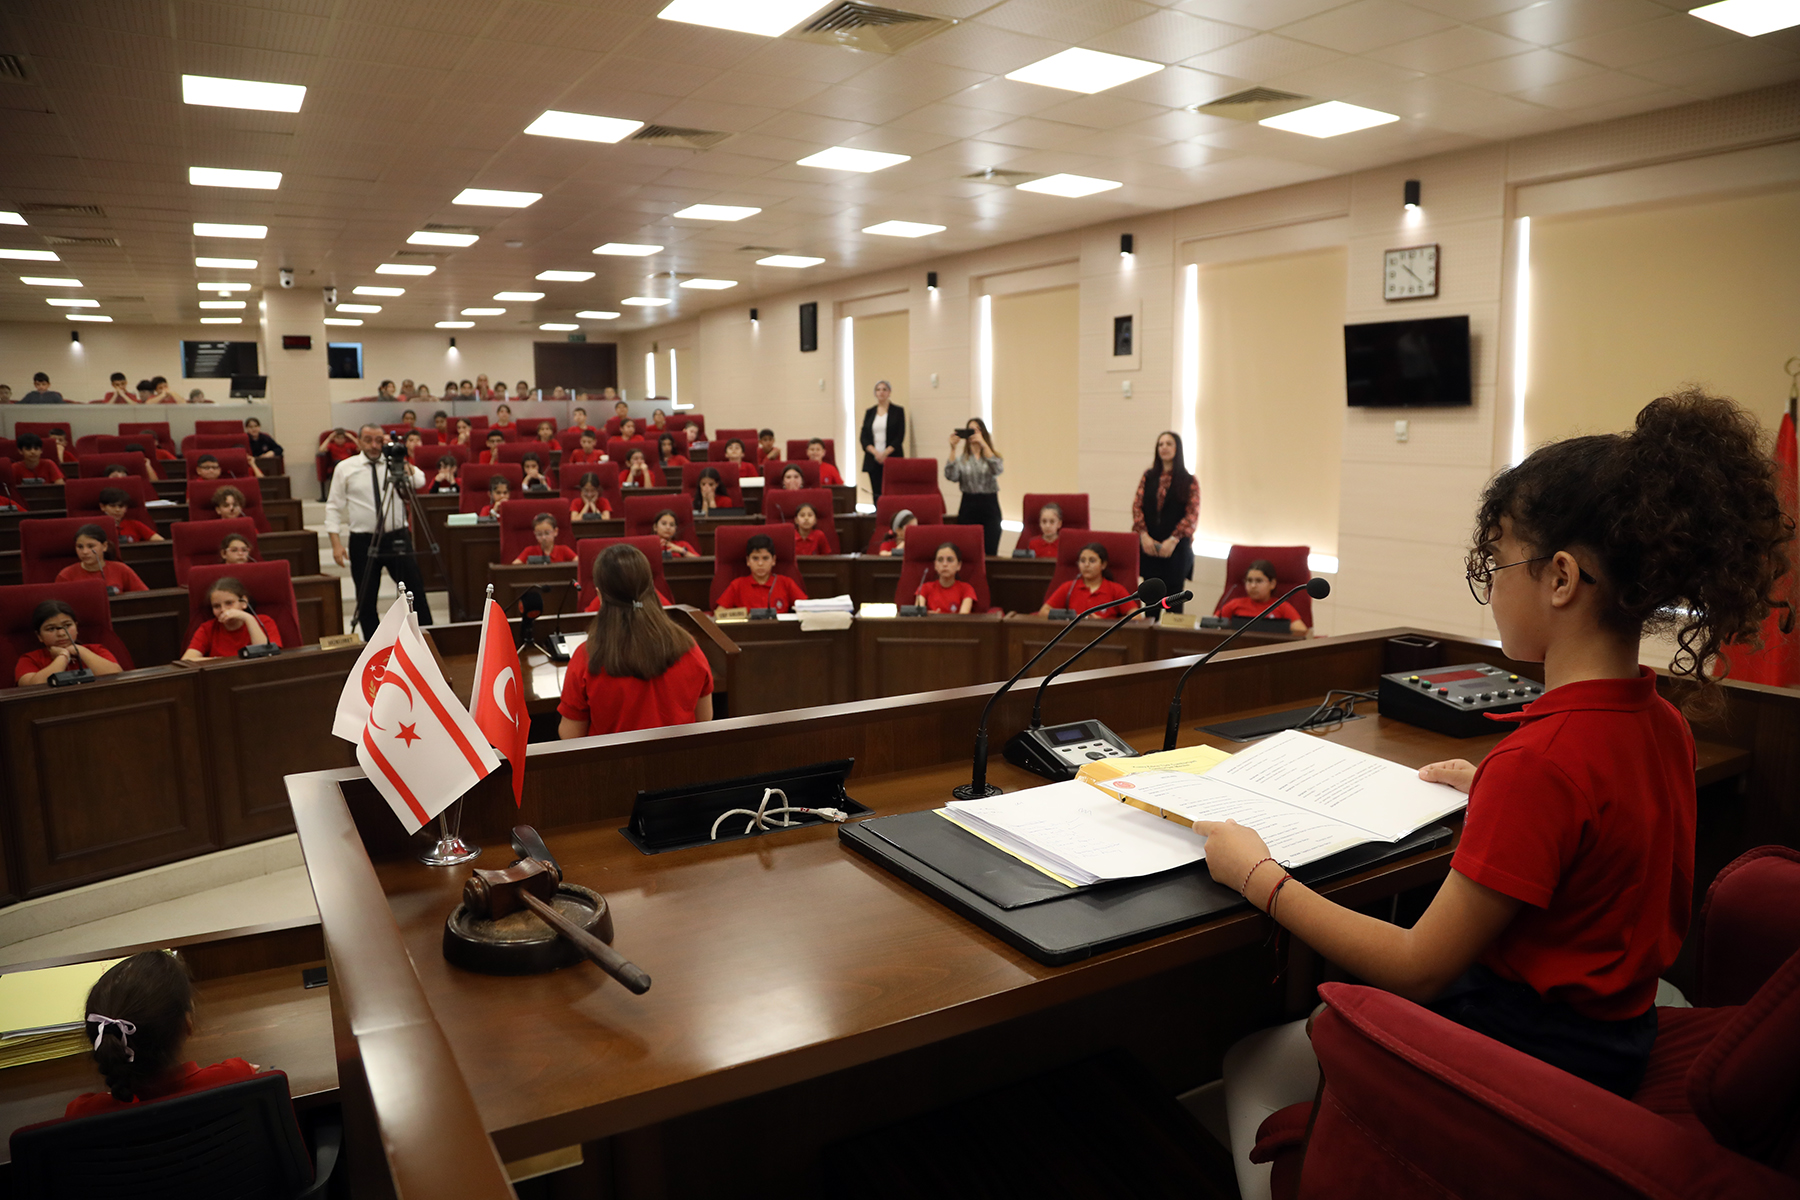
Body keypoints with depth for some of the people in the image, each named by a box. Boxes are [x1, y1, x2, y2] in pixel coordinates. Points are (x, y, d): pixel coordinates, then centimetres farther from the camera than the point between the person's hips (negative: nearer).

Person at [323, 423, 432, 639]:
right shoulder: (345, 468, 4)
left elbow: (419, 481, -12)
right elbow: (333, 507, 4)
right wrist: (336, 543, -4)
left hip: (397, 538, 0)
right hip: (363, 541, 0)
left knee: (415, 591, 1)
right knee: (366, 600, 6)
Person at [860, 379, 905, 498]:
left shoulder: (898, 411, 5)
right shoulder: (869, 412, 14)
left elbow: (900, 436, -2)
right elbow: (863, 437, 8)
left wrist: (885, 453, -13)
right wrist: (875, 452, -9)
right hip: (873, 460, 3)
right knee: (876, 493, -2)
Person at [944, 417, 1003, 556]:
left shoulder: (993, 455, 8)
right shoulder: (962, 458, 7)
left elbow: (997, 469, -15)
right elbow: (951, 476, -11)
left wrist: (983, 444, -21)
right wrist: (953, 449, -16)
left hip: (990, 507, 0)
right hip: (968, 507, 0)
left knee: (990, 552, -7)